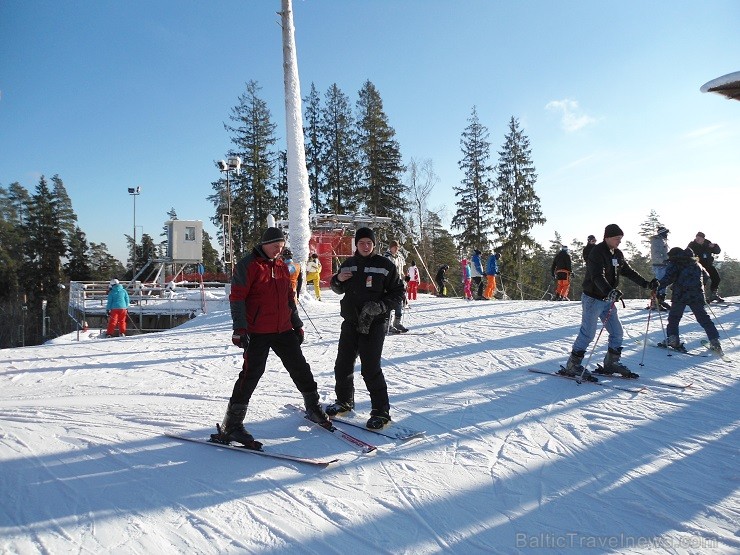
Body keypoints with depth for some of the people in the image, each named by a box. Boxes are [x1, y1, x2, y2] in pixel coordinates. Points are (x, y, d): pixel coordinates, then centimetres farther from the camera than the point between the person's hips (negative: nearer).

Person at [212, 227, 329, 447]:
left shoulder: (282, 266, 14)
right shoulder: (247, 266, -7)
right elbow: (237, 297, -11)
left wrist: (297, 324, 20)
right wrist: (239, 328, -18)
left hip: (283, 330, 7)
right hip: (257, 333, -6)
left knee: (300, 368, 13)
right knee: (251, 375, -8)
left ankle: (313, 408, 31)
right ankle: (231, 426, 1)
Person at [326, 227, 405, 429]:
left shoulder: (385, 265, -6)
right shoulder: (349, 264, 9)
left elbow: (398, 293, -4)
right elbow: (339, 289, 21)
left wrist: (379, 306, -19)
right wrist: (337, 280, -3)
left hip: (374, 324, -5)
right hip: (350, 321, 5)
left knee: (370, 368, -9)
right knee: (343, 365, 12)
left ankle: (381, 411, 4)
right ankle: (344, 401, 34)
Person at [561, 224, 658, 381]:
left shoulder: (617, 254, 10)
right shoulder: (596, 253, -17)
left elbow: (628, 271, 18)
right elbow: (597, 277, -30)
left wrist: (646, 283, 9)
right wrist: (610, 291, -45)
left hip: (608, 300, 8)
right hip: (593, 299, -8)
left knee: (617, 332, 8)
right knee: (587, 334, -8)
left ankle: (611, 363, 22)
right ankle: (572, 366, 0)